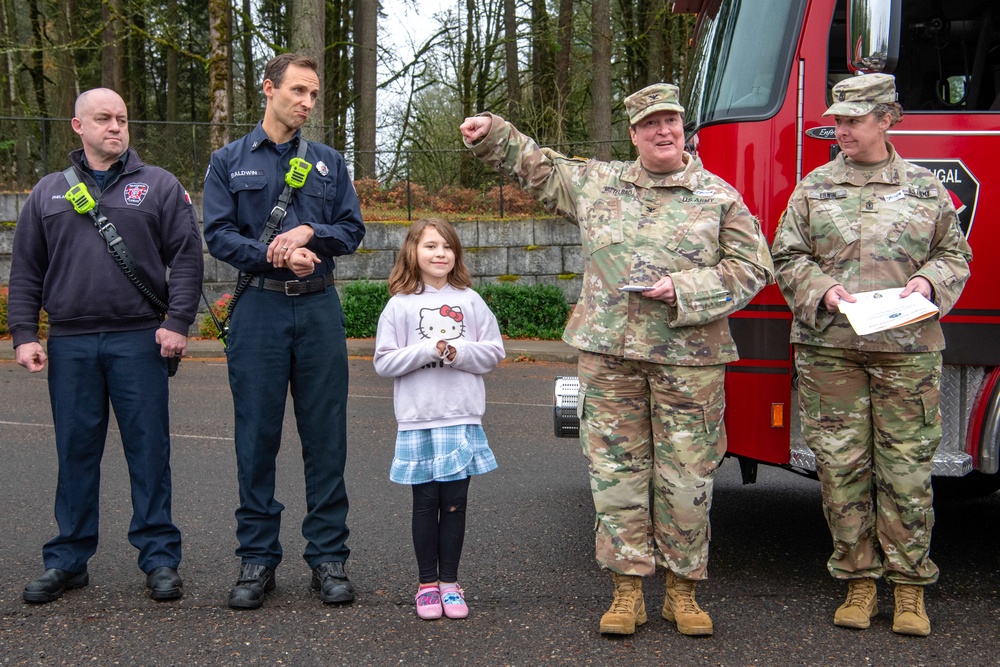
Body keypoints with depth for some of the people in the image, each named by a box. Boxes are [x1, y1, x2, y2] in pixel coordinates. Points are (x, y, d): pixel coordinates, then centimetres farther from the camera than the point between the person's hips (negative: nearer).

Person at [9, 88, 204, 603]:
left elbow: (186, 257, 2)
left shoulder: (158, 186, 7)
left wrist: (178, 322, -7)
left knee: (149, 449, 1)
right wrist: (23, 334, 4)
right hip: (69, 343, 2)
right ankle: (67, 560, 17)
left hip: (139, 341, -2)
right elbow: (25, 272, 13)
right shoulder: (48, 193, 13)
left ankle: (159, 559, 8)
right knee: (76, 452, 7)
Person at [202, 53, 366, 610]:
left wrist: (309, 232, -10)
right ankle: (257, 559, 9)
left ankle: (329, 555, 9)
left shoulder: (330, 163, 14)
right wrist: (277, 255, -15)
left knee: (325, 435, 2)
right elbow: (218, 234, -1)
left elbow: (353, 230, 9)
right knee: (257, 435, 0)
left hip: (319, 308, 2)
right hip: (259, 308, -1)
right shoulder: (230, 162, 8)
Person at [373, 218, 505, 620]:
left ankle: (449, 582, 16)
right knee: (425, 502, 5)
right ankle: (427, 584, 16)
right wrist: (428, 350, -14)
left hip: (462, 420, 1)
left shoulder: (469, 301, 4)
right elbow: (383, 362, -4)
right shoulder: (400, 305, 0)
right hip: (418, 421, -1)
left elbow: (494, 352, 5)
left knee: (455, 501, 5)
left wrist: (459, 352, -12)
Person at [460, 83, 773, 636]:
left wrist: (683, 289, -11)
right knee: (616, 472, 3)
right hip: (609, 354, 2)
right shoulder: (596, 184, 11)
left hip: (688, 358, -2)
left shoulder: (719, 197, 3)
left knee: (686, 478, 2)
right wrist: (492, 135, 11)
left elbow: (751, 268, 0)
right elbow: (536, 167, 24)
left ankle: (682, 590, 16)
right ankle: (627, 590, 12)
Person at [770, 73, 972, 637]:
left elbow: (954, 252, 13)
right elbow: (787, 256, 8)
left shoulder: (925, 187, 9)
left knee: (907, 467, 0)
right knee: (842, 466, 2)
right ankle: (860, 582, 13)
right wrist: (822, 290, -9)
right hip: (829, 349, 1)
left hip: (908, 349, -1)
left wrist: (929, 282, -7)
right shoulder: (814, 188, 10)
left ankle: (910, 587, 10)